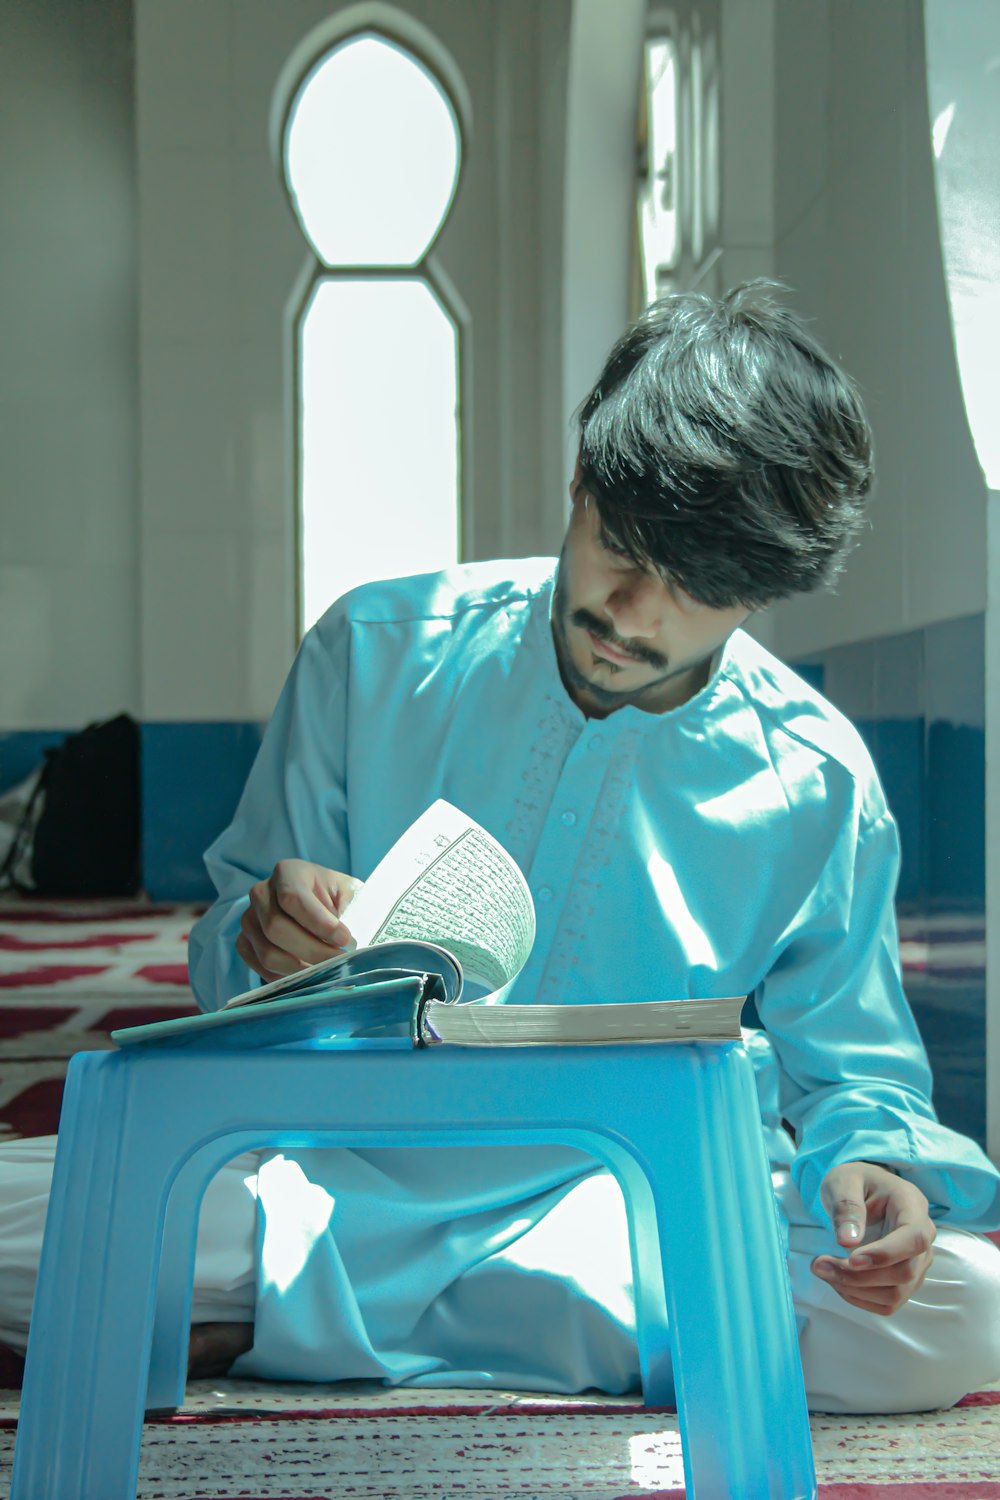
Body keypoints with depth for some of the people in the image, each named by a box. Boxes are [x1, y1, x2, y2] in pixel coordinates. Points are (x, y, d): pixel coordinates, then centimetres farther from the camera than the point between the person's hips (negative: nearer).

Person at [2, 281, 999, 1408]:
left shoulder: (817, 785, 0)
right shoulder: (379, 651, 0)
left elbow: (848, 1066, 9)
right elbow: (228, 956, 6)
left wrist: (866, 1155, -15)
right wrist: (264, 939, -20)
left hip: (644, 1221, 3)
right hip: (348, 1177, -2)